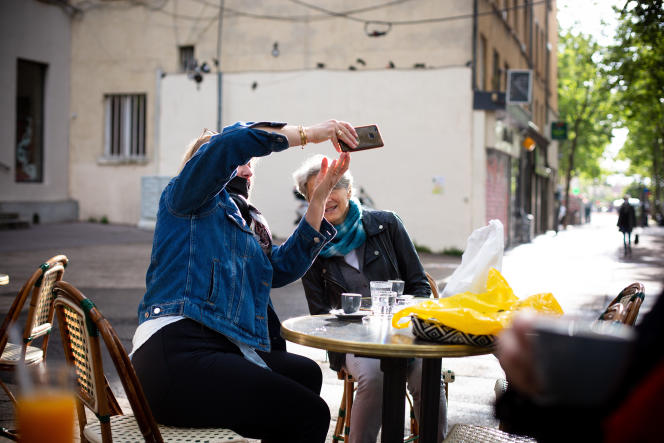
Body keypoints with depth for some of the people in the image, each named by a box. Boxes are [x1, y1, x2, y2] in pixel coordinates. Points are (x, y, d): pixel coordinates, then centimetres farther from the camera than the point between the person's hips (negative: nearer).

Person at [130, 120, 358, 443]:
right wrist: (306, 134, -10)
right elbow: (228, 143, -12)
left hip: (223, 351, 9)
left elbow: (283, 267, 12)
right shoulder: (186, 198, 6)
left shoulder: (249, 224, 29)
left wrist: (319, 198, 11)